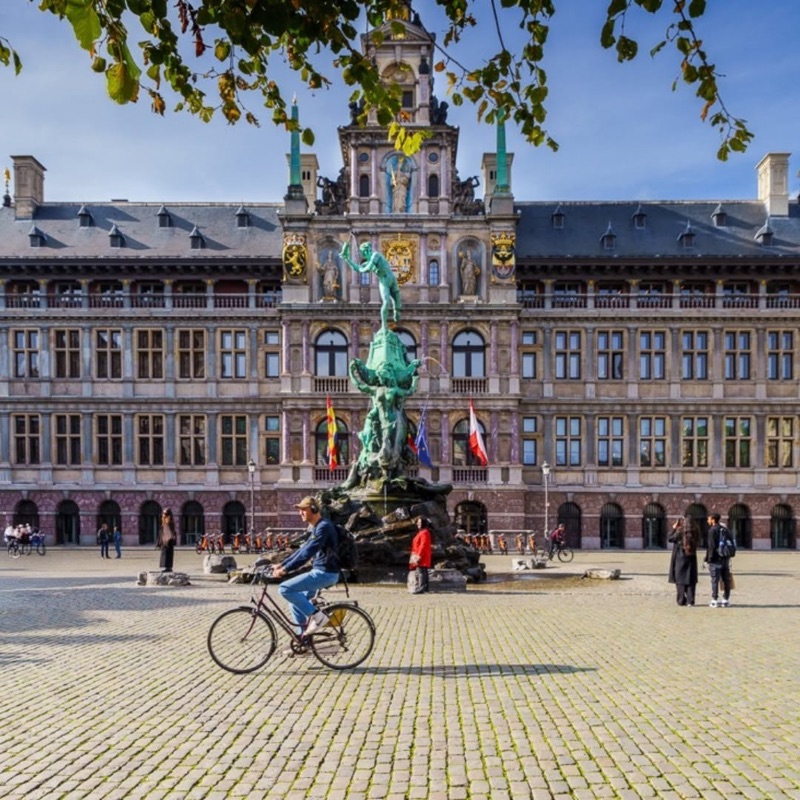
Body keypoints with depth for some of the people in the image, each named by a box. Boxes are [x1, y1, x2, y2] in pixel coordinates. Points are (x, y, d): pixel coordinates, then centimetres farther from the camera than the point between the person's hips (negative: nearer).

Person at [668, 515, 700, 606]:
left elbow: (670, 538, -3)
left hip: (680, 558, -4)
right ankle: (690, 601, 7)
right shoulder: (695, 533, -1)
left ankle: (681, 600, 5)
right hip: (692, 558, 4)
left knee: (680, 579, 5)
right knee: (691, 580, 9)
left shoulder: (680, 532, -15)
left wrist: (674, 529, 8)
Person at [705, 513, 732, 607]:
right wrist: (727, 556, 19)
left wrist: (708, 558, -12)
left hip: (716, 559, -7)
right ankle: (726, 600, 15)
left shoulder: (712, 530, -11)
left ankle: (715, 600, -1)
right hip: (726, 559, 7)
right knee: (726, 580, 10)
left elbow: (711, 546, -17)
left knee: (715, 580, -2)